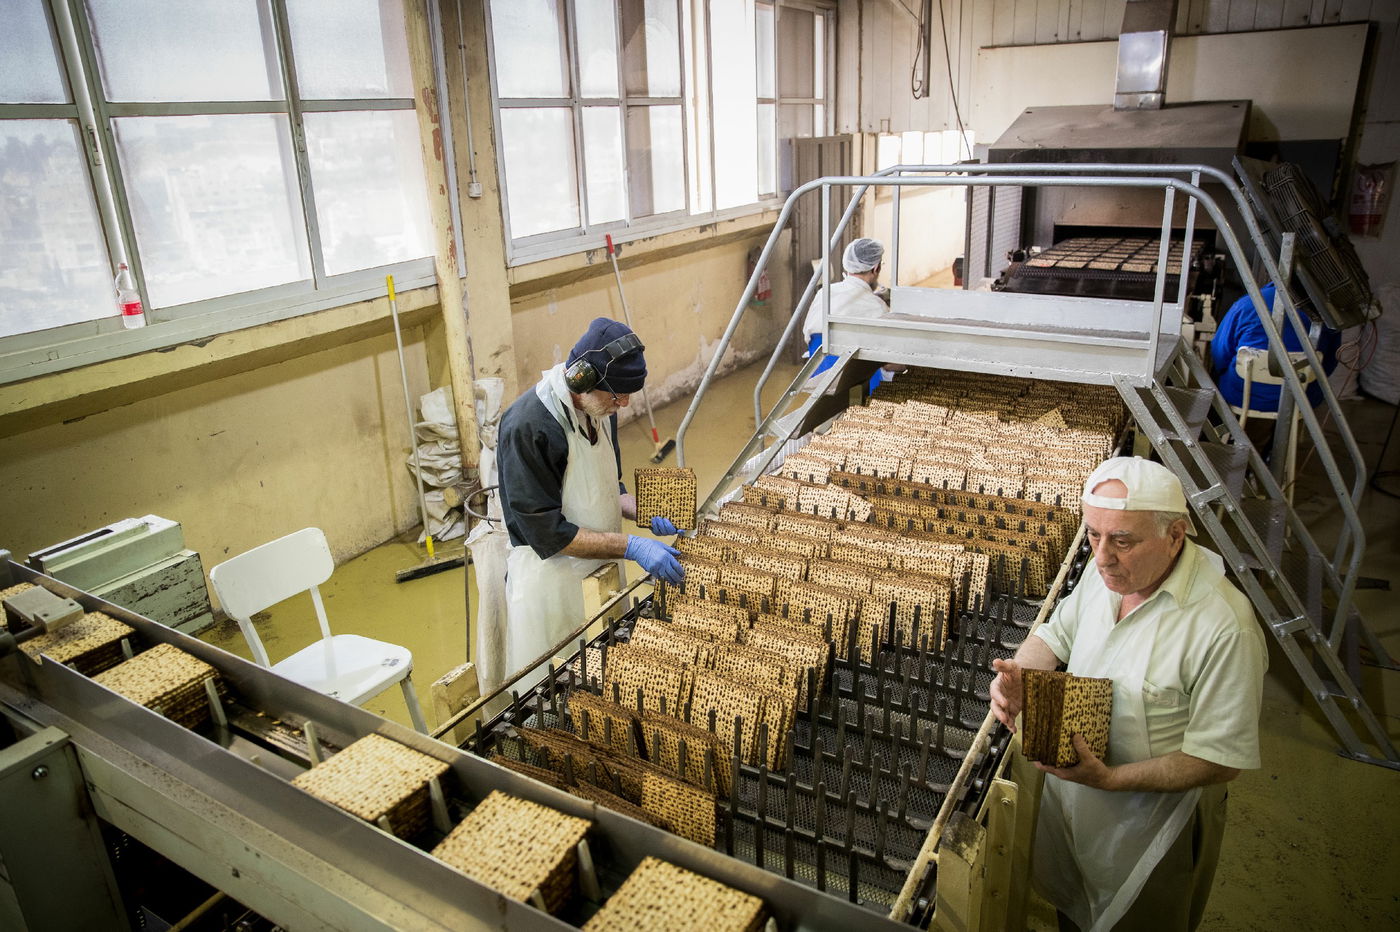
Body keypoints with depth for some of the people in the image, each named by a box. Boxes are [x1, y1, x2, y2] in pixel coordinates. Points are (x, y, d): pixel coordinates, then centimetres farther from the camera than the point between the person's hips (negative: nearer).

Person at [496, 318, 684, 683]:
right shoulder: (527, 427, -25)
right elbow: (547, 532, -24)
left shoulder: (600, 406, 0)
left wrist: (641, 512, -4)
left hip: (602, 567, 7)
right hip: (552, 578, -7)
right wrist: (631, 546, -27)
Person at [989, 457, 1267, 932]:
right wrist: (1018, 675, -16)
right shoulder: (1106, 572, -11)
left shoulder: (1224, 627, -32)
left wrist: (1111, 779, -33)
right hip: (1069, 791, 6)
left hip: (1152, 818, -5)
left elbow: (1222, 759, -26)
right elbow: (1057, 632, 5)